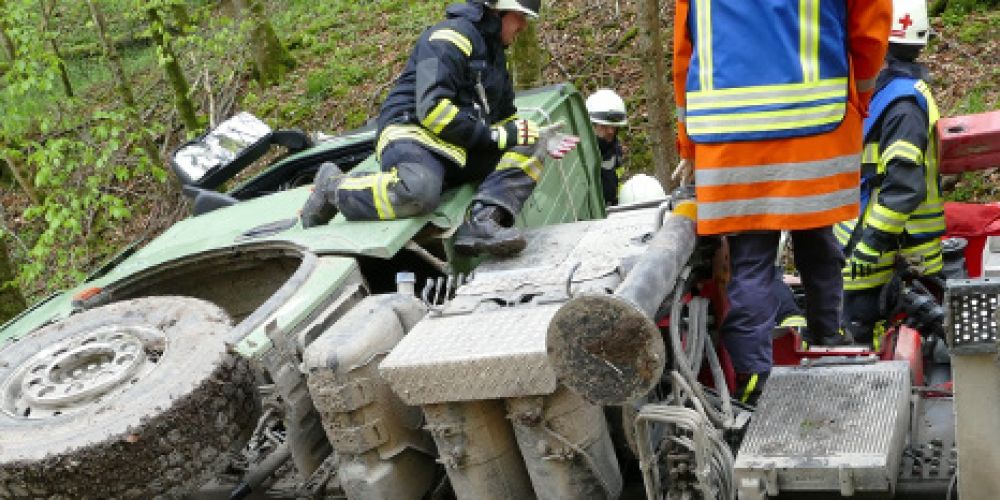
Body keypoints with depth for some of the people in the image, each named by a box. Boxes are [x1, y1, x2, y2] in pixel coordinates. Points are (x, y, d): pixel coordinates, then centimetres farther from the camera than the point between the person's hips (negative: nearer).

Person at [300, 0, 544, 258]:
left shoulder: (495, 54, 22)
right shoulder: (453, 36, -8)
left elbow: (506, 117, 30)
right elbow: (433, 108, -19)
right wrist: (493, 135, -14)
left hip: (460, 150, 9)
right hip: (413, 132, -9)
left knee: (528, 154, -10)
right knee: (419, 188, -41)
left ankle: (481, 221, -31)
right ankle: (333, 186, -13)